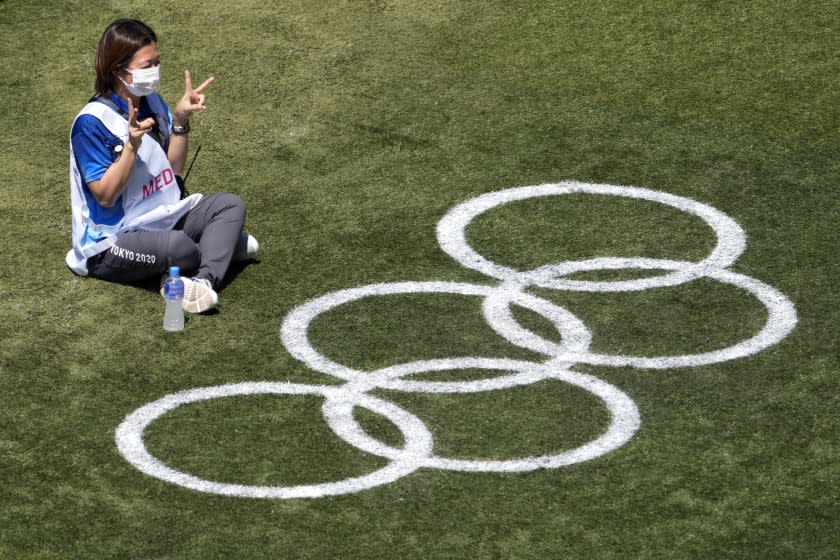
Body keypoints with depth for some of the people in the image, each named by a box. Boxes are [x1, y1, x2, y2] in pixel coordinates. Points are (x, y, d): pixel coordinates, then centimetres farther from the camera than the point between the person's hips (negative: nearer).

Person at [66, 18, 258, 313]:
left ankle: (204, 279, -25)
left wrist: (180, 120, -4)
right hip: (112, 244, -9)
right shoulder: (92, 123, -20)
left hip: (163, 217, 9)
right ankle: (226, 243, 0)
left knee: (230, 205, -4)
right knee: (177, 246, -35)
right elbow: (106, 195, -22)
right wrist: (132, 145, -33)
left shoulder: (152, 102, 4)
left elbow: (174, 168, 9)